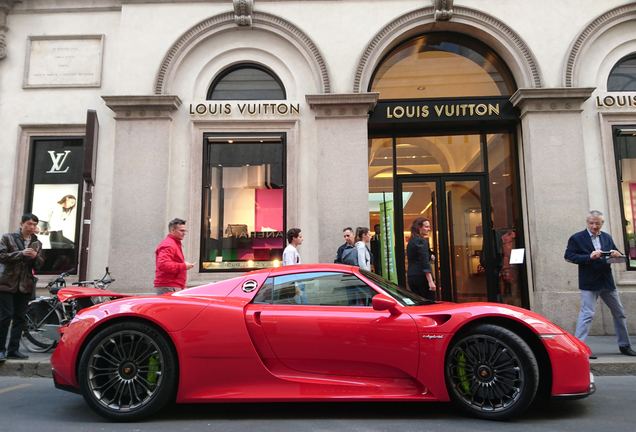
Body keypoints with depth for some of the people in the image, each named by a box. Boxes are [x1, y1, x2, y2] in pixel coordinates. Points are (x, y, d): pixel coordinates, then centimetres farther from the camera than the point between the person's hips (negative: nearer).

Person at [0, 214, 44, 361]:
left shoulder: (37, 243, 13)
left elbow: (39, 264, 11)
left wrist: (35, 257, -10)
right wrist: (21, 253, -20)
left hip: (25, 286, 4)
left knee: (20, 318, 4)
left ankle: (13, 349, 11)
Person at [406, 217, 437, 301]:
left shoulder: (411, 241, 17)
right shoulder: (422, 241, -9)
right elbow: (425, 264, -17)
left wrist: (430, 258, 13)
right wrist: (430, 281, -20)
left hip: (411, 277, 8)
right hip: (422, 277, -8)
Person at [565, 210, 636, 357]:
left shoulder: (607, 237, 14)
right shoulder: (576, 238, -4)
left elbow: (616, 254, 19)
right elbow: (569, 256, -14)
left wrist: (616, 254, -6)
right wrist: (589, 257, -25)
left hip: (607, 282, 7)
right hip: (589, 283, -6)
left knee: (619, 313, 15)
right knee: (587, 313, -12)